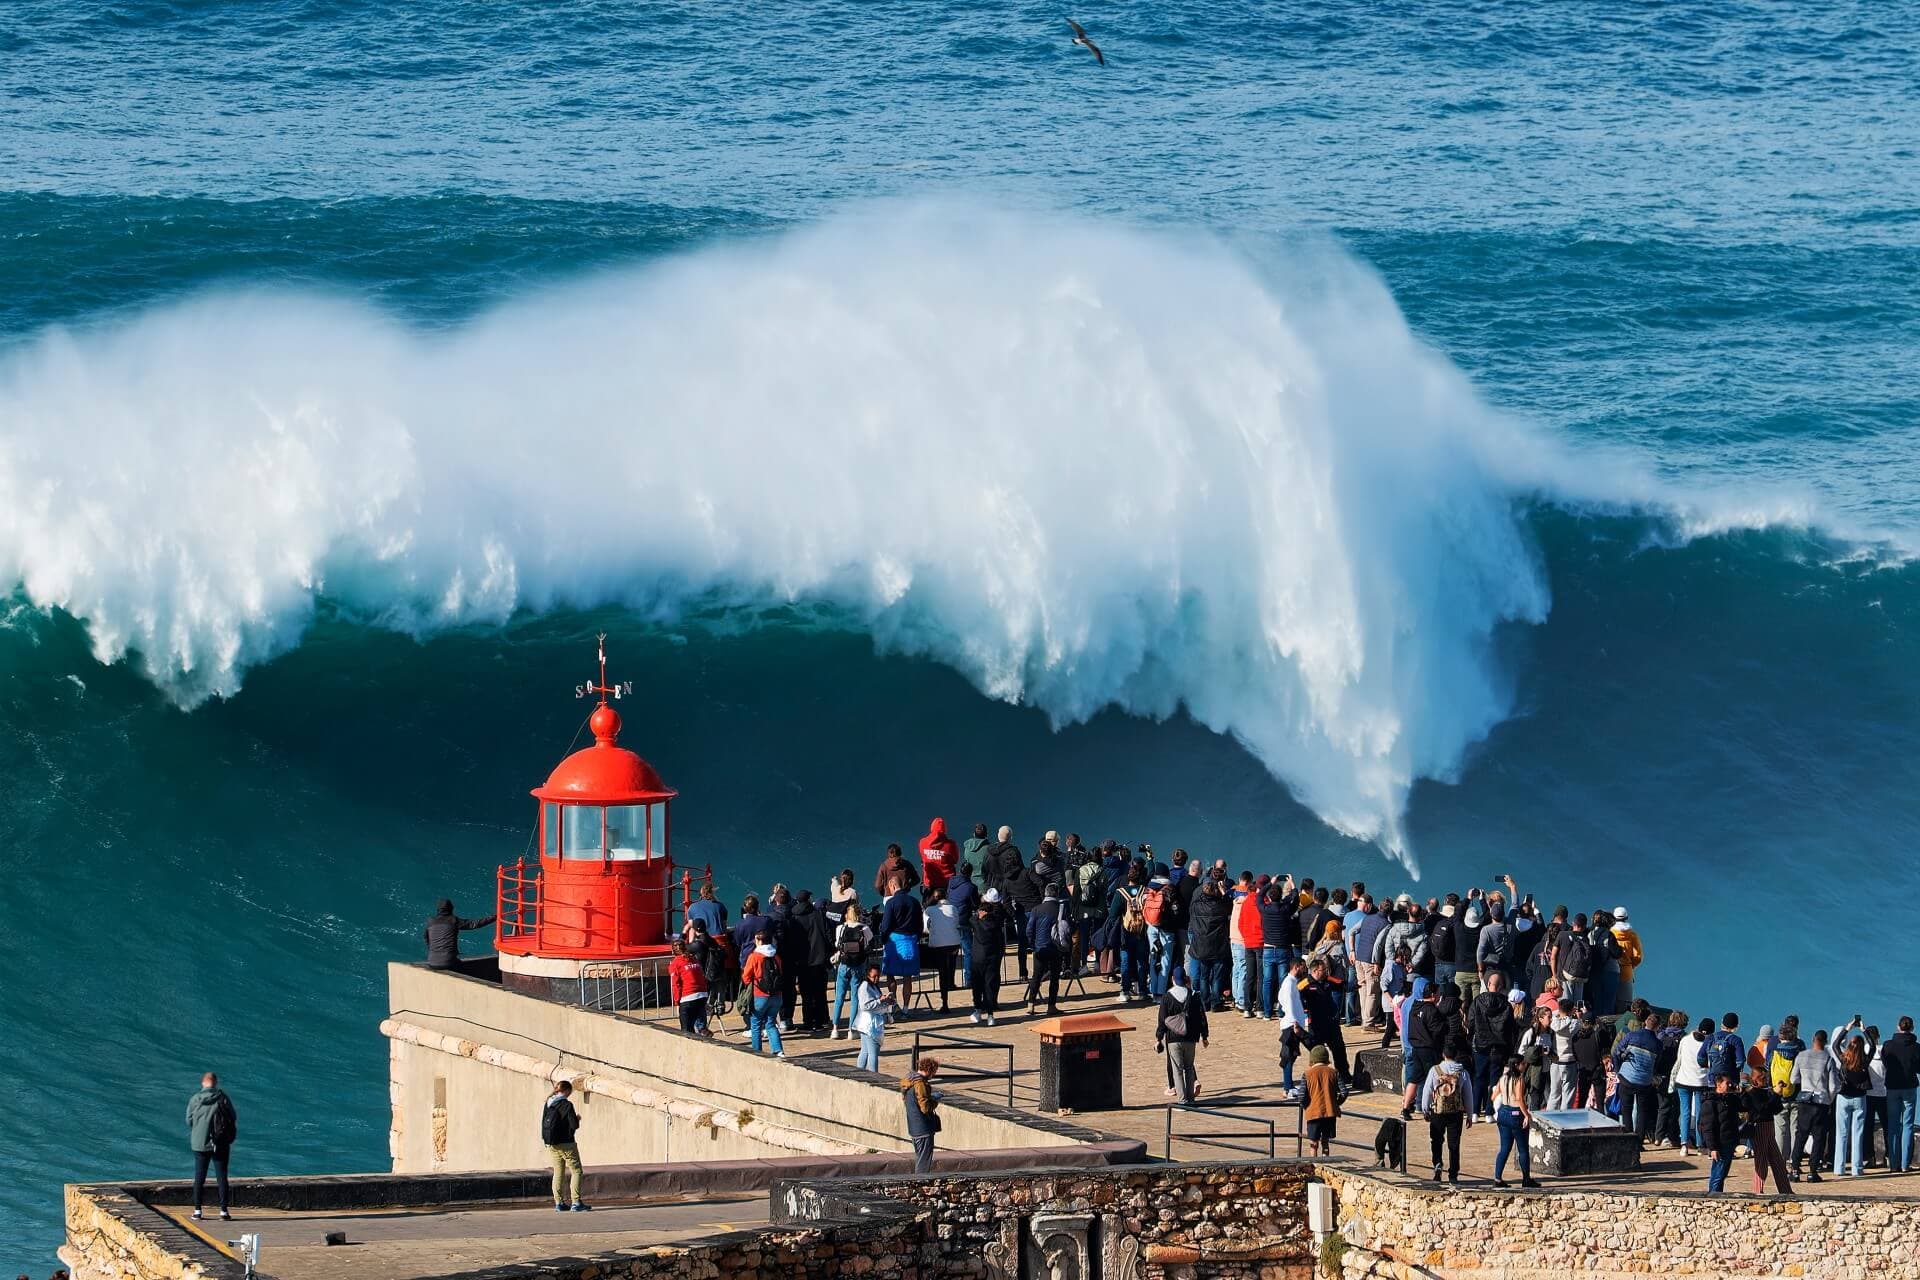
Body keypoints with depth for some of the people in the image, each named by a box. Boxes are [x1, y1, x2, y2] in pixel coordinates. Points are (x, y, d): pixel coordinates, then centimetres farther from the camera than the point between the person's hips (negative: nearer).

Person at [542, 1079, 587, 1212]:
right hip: (566, 1144, -7)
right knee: (576, 1171, 0)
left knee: (558, 1173, 13)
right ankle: (575, 1202, -7)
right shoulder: (566, 1104, -14)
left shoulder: (548, 1104, 6)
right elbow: (574, 1125, -16)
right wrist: (577, 1118, 3)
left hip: (551, 1145, 7)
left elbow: (543, 1123, 11)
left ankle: (559, 1202, 11)